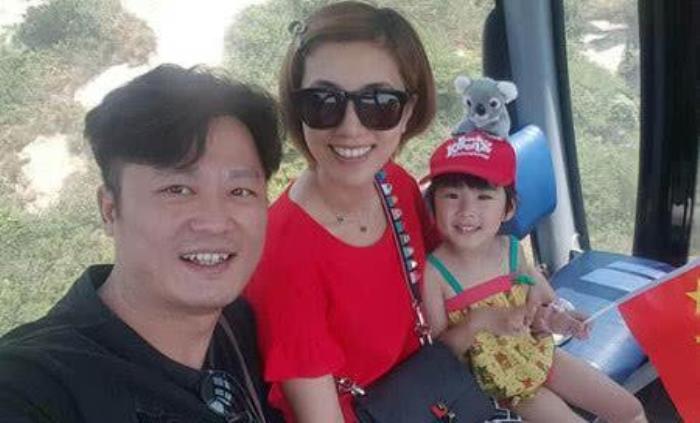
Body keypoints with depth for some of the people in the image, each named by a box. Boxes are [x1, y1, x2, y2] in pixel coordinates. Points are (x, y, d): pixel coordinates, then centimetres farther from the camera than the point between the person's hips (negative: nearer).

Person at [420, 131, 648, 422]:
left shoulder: (510, 249, -9)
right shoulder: (434, 273, -24)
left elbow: (525, 305, 7)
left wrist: (548, 317, -13)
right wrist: (477, 323, -33)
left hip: (539, 353, 5)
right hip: (497, 379, -5)